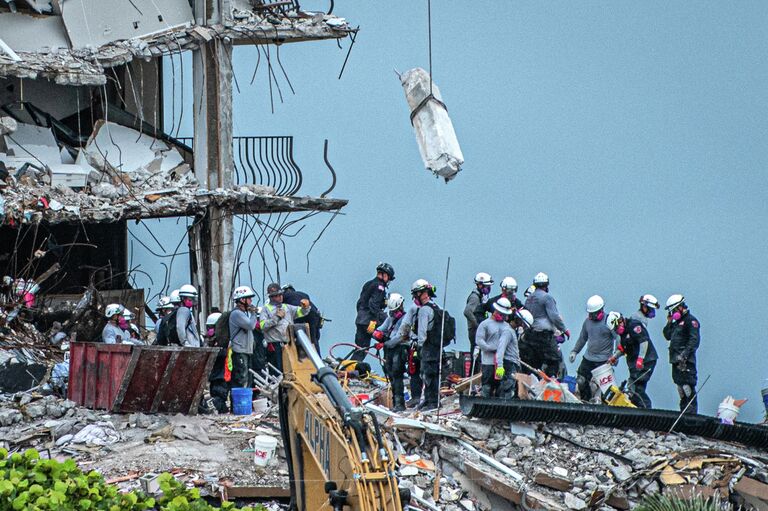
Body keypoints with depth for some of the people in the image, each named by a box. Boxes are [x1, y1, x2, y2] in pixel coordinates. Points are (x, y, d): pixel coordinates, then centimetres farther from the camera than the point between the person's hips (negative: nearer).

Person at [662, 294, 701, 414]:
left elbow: (694, 340, -16)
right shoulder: (677, 322, 21)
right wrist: (669, 323, 12)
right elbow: (667, 336, 26)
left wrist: (684, 354, -24)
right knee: (680, 387, 12)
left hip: (686, 361, -9)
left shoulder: (690, 320, -7)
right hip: (676, 361, 9)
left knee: (688, 388, -13)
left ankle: (691, 413, -15)